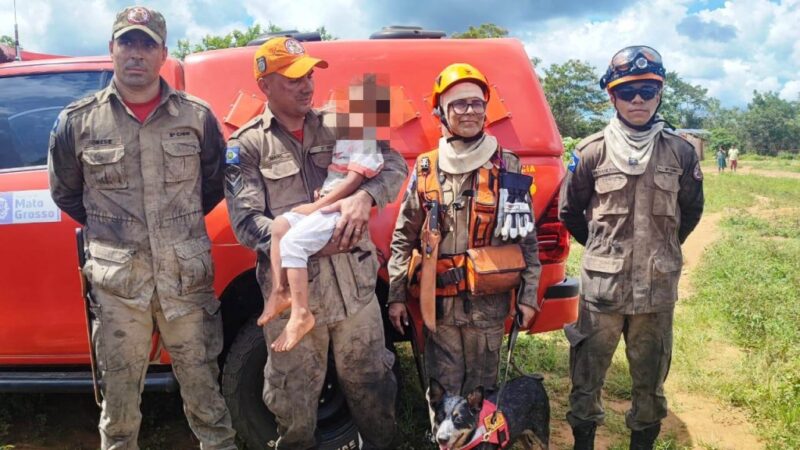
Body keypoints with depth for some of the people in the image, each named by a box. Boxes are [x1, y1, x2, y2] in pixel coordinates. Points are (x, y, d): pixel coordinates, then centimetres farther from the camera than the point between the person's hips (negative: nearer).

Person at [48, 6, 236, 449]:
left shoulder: (196, 116, 1)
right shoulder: (78, 120, 0)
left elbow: (215, 181, 15)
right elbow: (64, 192, 15)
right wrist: (108, 231, 14)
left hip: (187, 276, 0)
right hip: (116, 281, 0)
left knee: (204, 388, 12)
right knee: (119, 397, 13)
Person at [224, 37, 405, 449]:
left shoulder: (337, 127, 7)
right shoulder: (246, 145, -1)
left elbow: (393, 164, -2)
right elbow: (246, 223, -9)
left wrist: (364, 197, -22)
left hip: (354, 283, 3)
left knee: (370, 383, 18)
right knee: (294, 401, 14)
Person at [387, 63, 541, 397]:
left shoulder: (506, 166, 0)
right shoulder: (425, 169, 2)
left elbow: (526, 235, 2)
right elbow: (403, 238, 6)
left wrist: (528, 294, 0)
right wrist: (396, 294, 4)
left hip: (489, 303, -1)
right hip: (439, 304, 1)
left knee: (483, 386, 13)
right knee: (444, 388, 11)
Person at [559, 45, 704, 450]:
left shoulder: (679, 152, 1)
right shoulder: (592, 151, -4)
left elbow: (691, 210, 15)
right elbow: (569, 210, 7)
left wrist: (661, 249, 14)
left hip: (658, 288, 2)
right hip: (601, 285, -1)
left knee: (650, 380, 15)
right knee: (587, 376, 8)